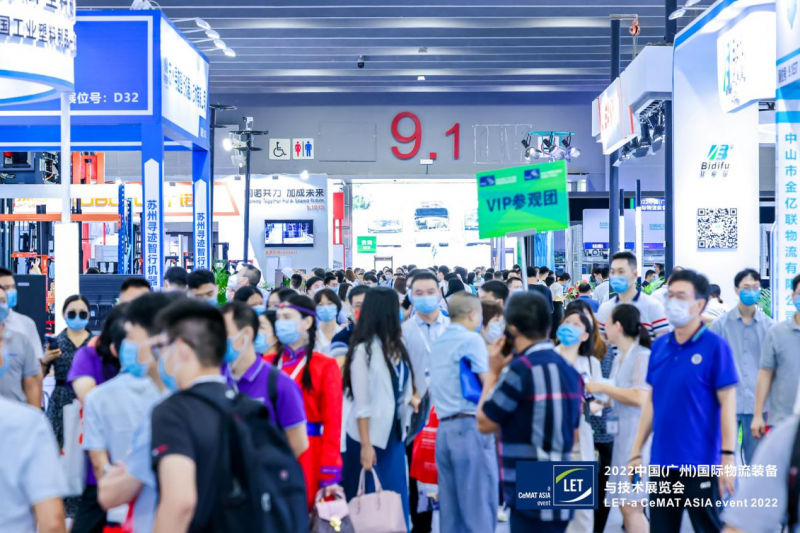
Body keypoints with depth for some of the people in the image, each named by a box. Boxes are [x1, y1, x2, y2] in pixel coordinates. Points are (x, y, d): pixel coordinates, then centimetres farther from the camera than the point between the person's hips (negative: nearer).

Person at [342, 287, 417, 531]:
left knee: (398, 495, 10)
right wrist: (365, 444, -16)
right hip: (370, 435, -7)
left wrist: (410, 399, -1)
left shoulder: (396, 345, 4)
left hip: (394, 431, 7)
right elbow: (362, 402, -16)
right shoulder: (364, 349, -17)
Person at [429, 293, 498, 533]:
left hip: (444, 427, 8)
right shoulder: (472, 339, -7)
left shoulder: (438, 342, 18)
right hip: (471, 426, -8)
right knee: (479, 505, -5)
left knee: (450, 507, 9)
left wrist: (489, 355, 23)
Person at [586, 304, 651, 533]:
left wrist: (602, 387, -16)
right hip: (621, 433, 9)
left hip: (638, 434, -9)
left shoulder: (642, 356, -13)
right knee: (625, 504, 11)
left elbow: (640, 398, -24)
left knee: (631, 505, -8)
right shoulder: (619, 359, 14)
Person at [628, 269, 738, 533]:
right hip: (662, 461, 6)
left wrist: (728, 457, -15)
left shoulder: (715, 346, -9)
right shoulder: (659, 346, 7)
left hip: (701, 462, -5)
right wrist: (636, 451, 11)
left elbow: (727, 403, -10)